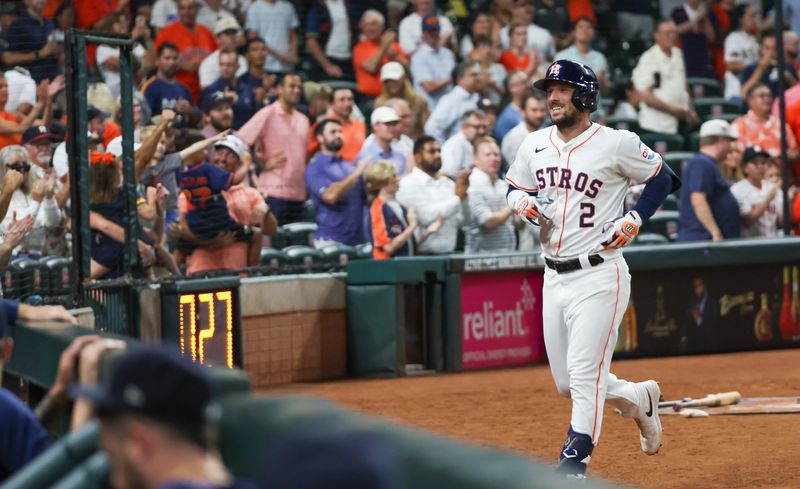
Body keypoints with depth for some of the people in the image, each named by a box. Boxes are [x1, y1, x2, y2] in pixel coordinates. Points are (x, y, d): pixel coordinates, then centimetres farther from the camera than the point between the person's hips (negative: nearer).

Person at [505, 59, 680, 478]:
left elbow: (663, 179, 3)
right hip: (554, 278, 7)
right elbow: (513, 188, 20)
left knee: (584, 377, -11)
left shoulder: (617, 144, -8)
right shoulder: (535, 145, 7)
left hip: (599, 277, -7)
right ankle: (638, 399, 39)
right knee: (566, 383, 13)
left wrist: (634, 220, -9)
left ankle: (571, 469, -7)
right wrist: (524, 203, -2)